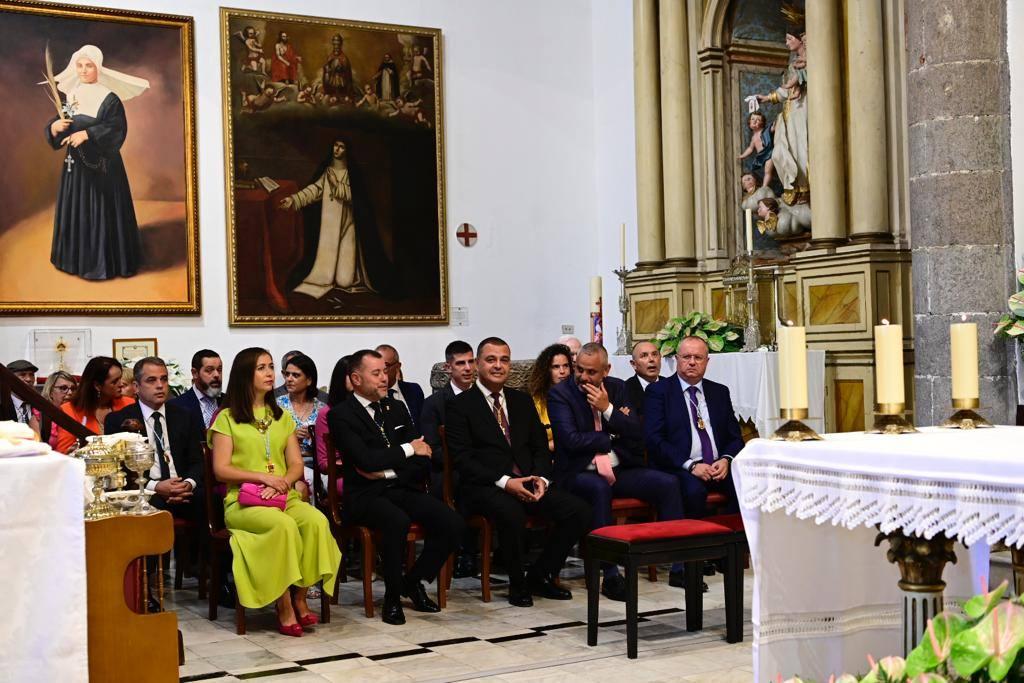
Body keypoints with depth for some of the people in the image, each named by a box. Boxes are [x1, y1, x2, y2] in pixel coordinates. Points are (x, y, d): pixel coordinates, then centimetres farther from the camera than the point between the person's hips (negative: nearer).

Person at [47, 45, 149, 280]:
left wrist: (87, 134, -26)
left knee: (103, 212, -2)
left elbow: (116, 129, -18)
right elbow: (59, 126, 7)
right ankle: (79, 258, 23)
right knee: (75, 210, 11)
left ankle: (106, 260, 8)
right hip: (76, 163, 6)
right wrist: (54, 127, -16)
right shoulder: (70, 95, 7)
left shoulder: (110, 98, -10)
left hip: (102, 164, -6)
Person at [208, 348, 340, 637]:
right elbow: (221, 469, -2)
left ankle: (300, 598, -17)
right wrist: (262, 476, -14)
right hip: (243, 502, -4)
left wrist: (282, 482, -9)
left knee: (317, 521, -29)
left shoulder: (282, 418, 21)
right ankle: (284, 608, -26)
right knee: (284, 525, -36)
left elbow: (296, 465, 13)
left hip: (284, 497, 4)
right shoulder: (227, 418, 6)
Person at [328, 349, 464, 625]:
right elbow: (365, 459, -17)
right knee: (398, 522, -37)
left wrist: (386, 471, -8)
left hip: (403, 488, 6)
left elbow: (423, 458, 9)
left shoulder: (396, 408, 15)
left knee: (453, 524, -17)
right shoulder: (341, 414, -3)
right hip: (366, 495, -6)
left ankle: (414, 581, 7)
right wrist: (408, 449, -7)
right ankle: (392, 596, -15)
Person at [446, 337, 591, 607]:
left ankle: (540, 575, 3)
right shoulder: (461, 405, 0)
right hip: (484, 487, -5)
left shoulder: (522, 401, 18)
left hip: (527, 482, 6)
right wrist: (504, 482, -20)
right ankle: (517, 583, -12)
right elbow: (462, 460, -9)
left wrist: (540, 478, -6)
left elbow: (540, 448, 16)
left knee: (579, 511, -15)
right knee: (512, 513, -38)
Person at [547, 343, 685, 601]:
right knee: (600, 488, -38)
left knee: (668, 483, -15)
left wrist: (608, 409, -11)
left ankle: (678, 564, -11)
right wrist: (612, 439, -6)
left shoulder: (617, 388, 9)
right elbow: (571, 439, -14)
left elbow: (637, 433, 3)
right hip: (579, 473, -5)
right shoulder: (560, 393, -4)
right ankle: (611, 575, -32)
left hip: (619, 469, 5)